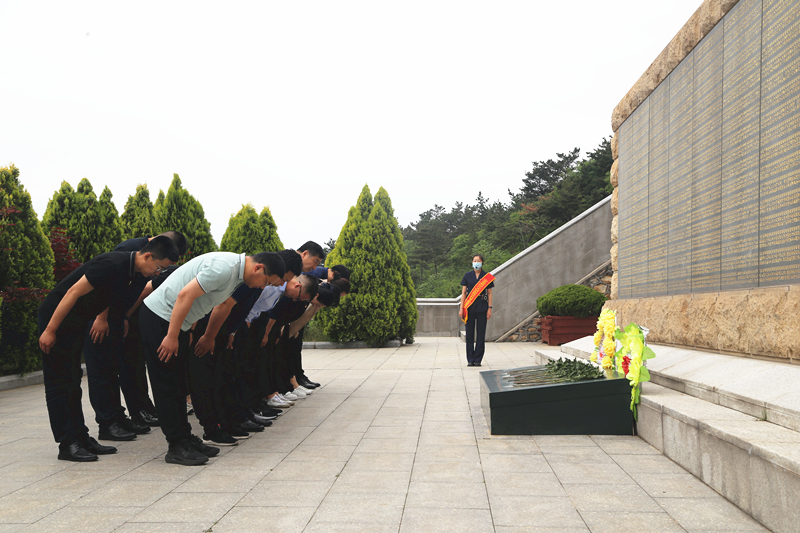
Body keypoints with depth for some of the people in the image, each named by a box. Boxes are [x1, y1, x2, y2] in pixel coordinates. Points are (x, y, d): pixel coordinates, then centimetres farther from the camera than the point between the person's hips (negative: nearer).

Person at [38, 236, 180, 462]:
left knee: (73, 382, 11)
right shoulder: (113, 265, -26)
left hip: (74, 323, 10)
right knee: (59, 382, -4)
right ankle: (67, 444, 0)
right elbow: (74, 292, -25)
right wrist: (49, 330, -23)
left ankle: (81, 438, 17)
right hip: (55, 318, -10)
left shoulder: (130, 272, 2)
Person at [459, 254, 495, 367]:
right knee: (469, 334, 1)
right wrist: (461, 308, -1)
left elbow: (489, 293, 6)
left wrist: (489, 308, -2)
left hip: (482, 307, 0)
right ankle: (470, 359, 8)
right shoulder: (467, 276, 7)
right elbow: (463, 293, 6)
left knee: (481, 334, 0)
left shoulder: (488, 277, 5)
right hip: (470, 307, 1)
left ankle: (478, 359, 8)